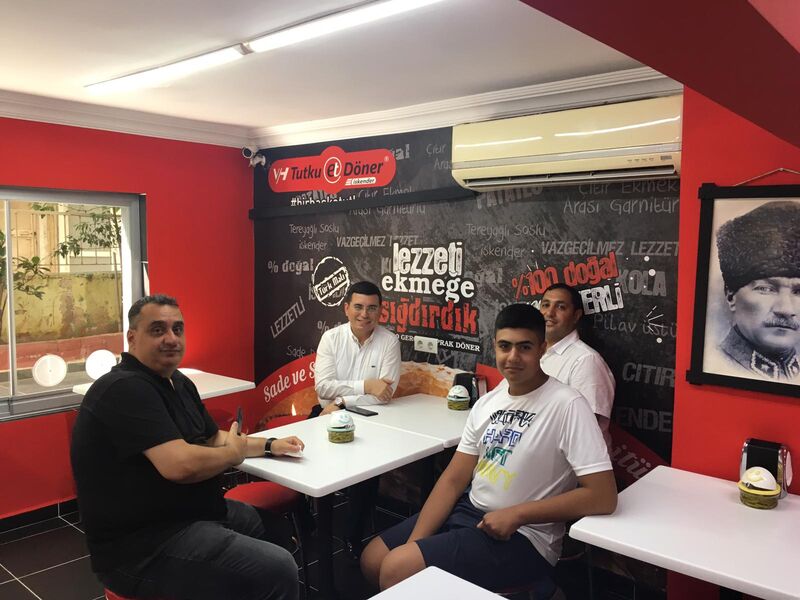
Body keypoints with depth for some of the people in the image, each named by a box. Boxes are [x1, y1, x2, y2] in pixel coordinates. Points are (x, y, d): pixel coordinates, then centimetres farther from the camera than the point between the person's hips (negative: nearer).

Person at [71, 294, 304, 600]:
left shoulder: (179, 383, 10)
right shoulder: (126, 389, -22)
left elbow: (212, 438, 21)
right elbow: (181, 465, -32)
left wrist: (269, 445, 10)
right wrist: (234, 452, -13)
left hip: (186, 514, 11)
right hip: (141, 546, -11)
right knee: (277, 569, -20)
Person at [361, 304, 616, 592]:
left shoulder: (567, 405, -18)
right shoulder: (487, 402, 4)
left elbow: (603, 497, -21)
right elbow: (454, 479, 4)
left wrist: (515, 515, -20)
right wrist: (413, 544, -7)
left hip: (522, 536, -7)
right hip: (467, 511, 7)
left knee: (396, 569, -17)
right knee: (373, 559, 7)